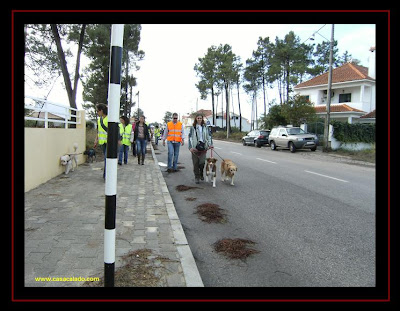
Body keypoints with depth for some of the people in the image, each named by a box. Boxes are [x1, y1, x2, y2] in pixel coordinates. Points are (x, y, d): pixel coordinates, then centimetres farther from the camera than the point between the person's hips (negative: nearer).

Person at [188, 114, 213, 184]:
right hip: (195, 147, -1)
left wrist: (210, 144, 4)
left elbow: (209, 136, 16)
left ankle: (201, 174, 22)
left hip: (203, 147, 2)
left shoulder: (205, 127, 10)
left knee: (202, 162, -6)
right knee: (196, 163, 1)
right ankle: (197, 177, 13)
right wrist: (190, 147, -11)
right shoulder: (193, 127, 2)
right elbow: (190, 137, -2)